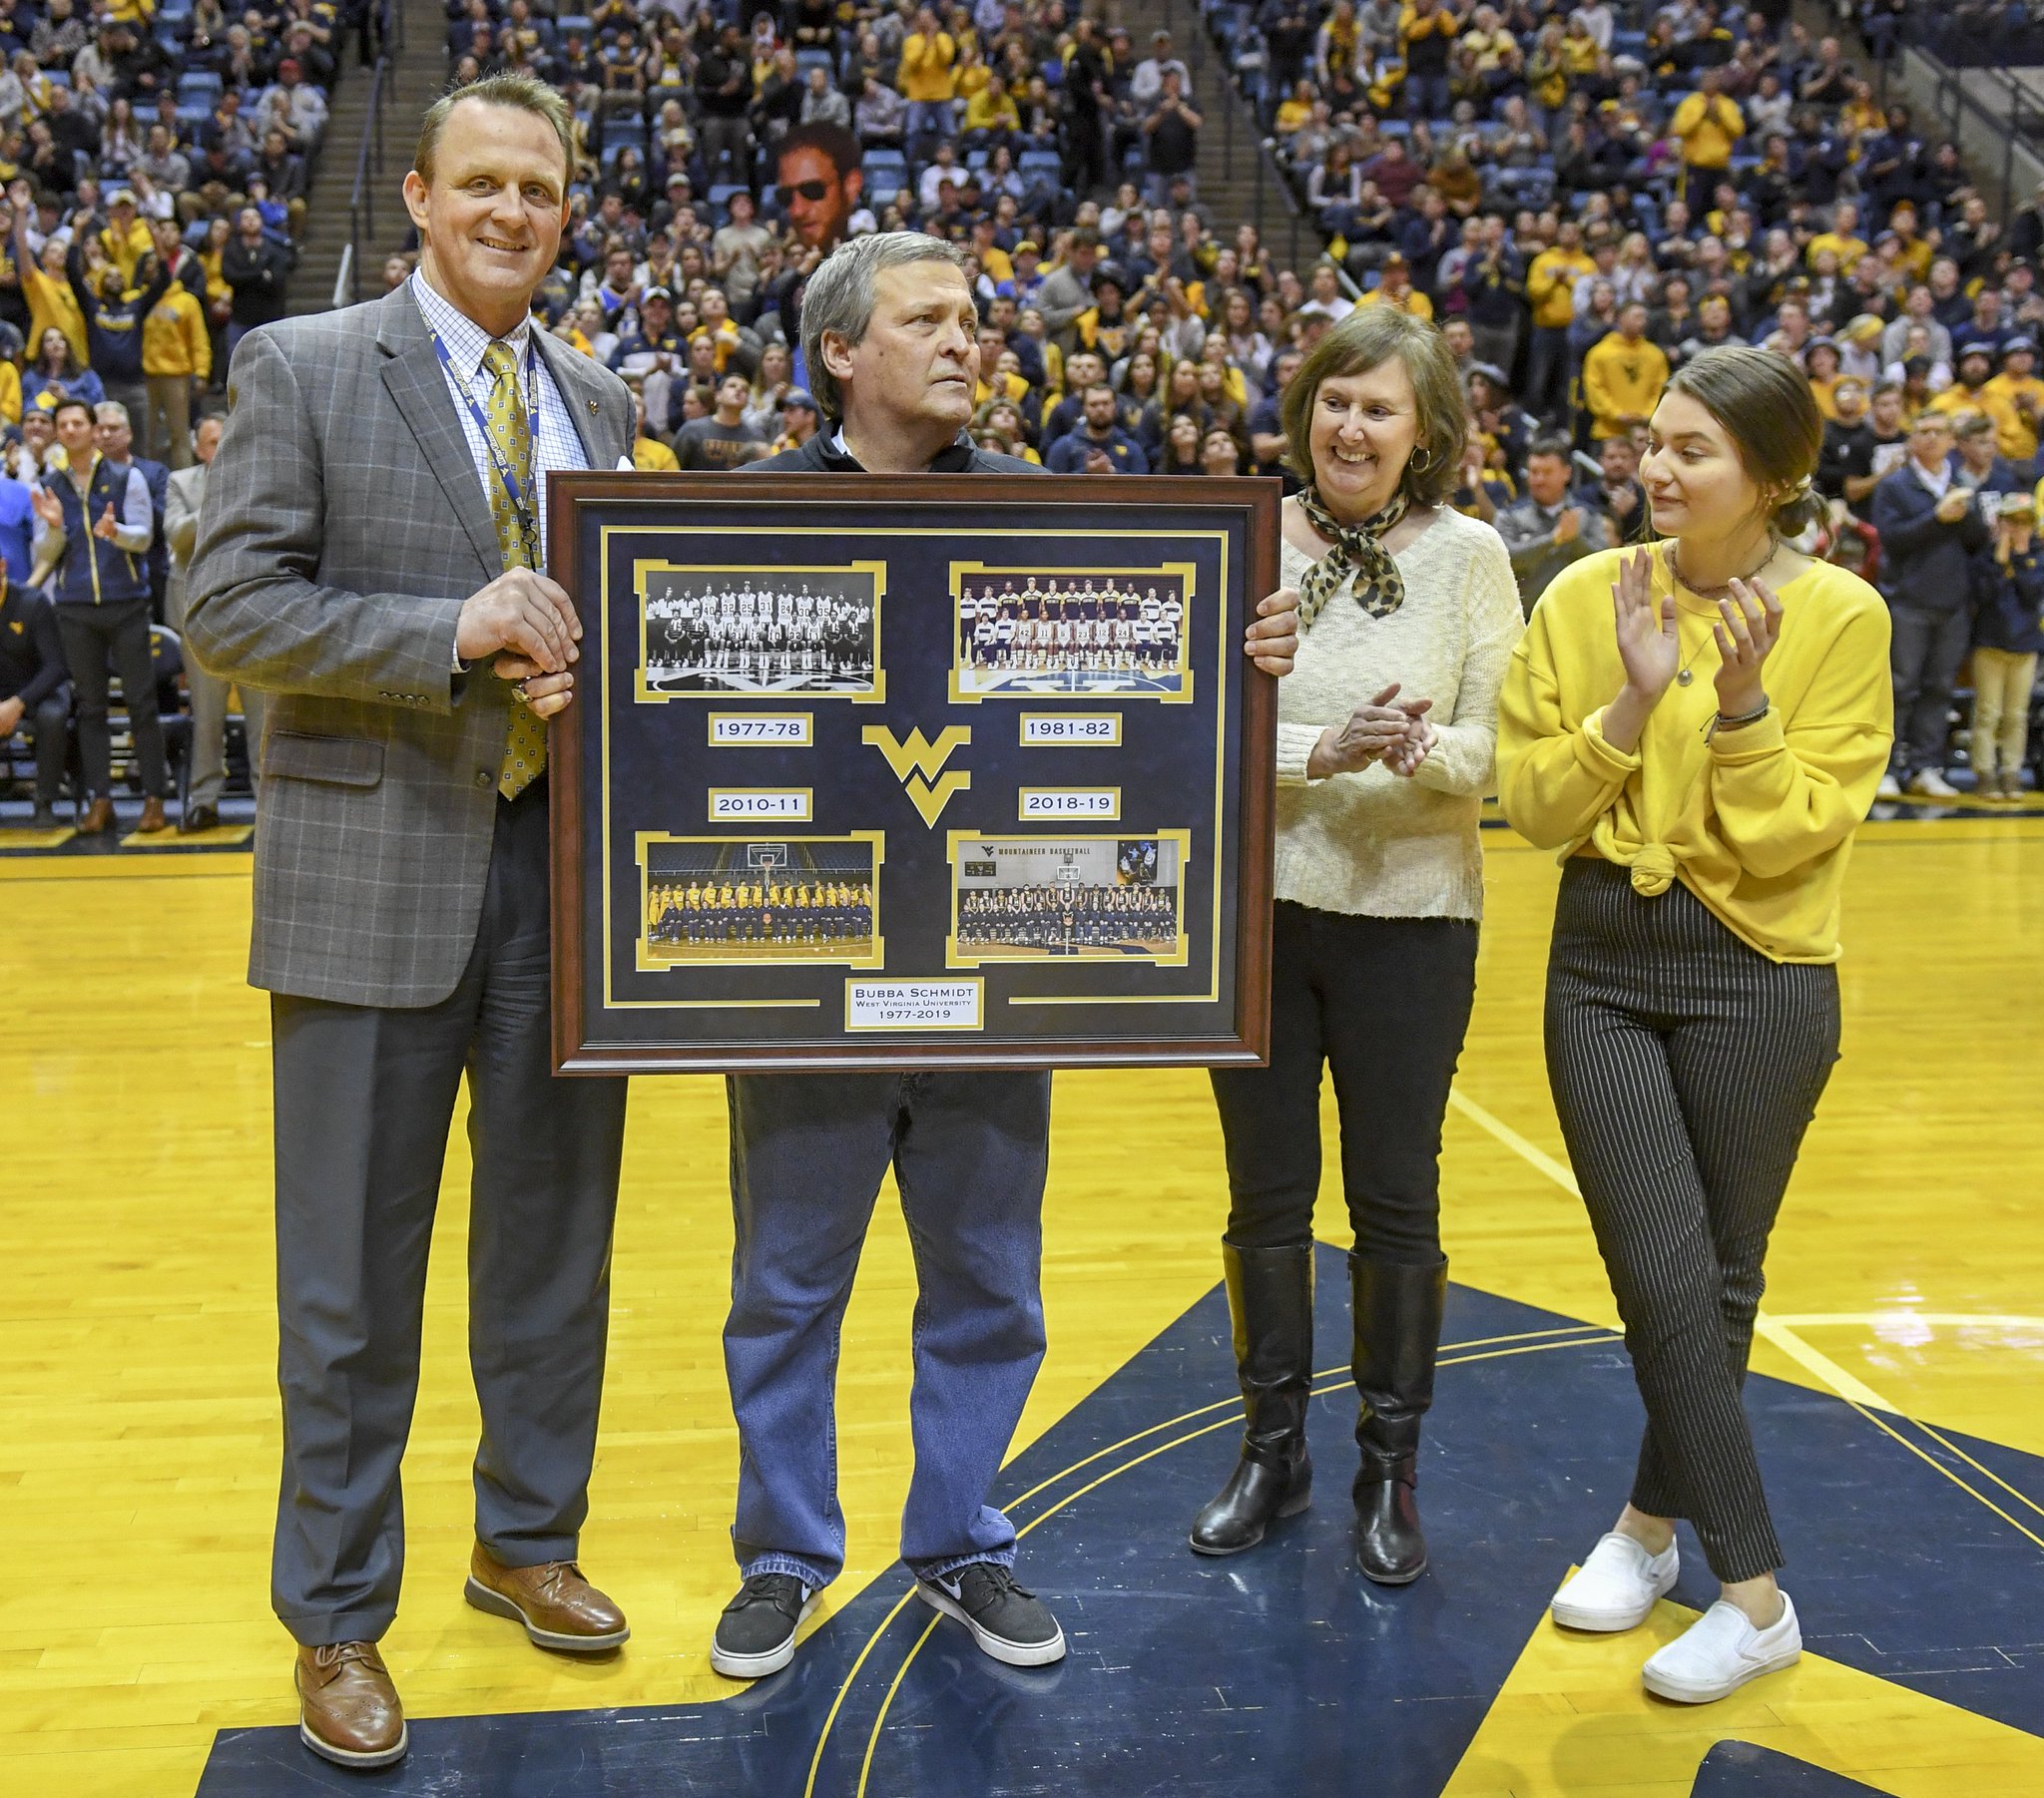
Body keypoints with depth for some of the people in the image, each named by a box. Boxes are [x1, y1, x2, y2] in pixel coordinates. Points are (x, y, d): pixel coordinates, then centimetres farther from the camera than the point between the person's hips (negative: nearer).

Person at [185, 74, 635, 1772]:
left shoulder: (599, 403, 13)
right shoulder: (301, 370, -2)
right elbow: (228, 608, -9)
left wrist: (578, 666, -7)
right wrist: (453, 634, -20)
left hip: (570, 864, 5)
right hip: (375, 870, -4)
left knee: (555, 1239, 15)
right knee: (353, 1270, 4)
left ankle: (529, 1539, 34)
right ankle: (338, 1615, 20)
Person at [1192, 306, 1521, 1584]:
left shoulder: (1469, 554, -2)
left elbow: (1501, 746, -5)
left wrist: (1423, 750, -25)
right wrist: (1318, 751, -20)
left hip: (1411, 915, -1)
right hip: (1257, 906, 1)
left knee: (1397, 1201, 7)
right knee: (1267, 1196, 11)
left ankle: (1392, 1471, 24)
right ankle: (1275, 1450, 28)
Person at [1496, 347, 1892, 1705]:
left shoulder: (1840, 616, -7)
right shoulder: (1587, 599, -2)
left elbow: (1796, 831, -11)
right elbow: (1534, 805, -4)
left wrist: (1742, 706, -23)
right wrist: (1636, 699, -17)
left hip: (1758, 976, -1)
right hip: (1605, 966, 2)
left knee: (1719, 1283, 9)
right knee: (1666, 1281, 0)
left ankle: (1653, 1518, 29)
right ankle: (1756, 1596, 14)